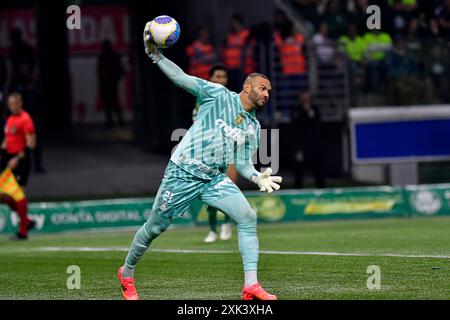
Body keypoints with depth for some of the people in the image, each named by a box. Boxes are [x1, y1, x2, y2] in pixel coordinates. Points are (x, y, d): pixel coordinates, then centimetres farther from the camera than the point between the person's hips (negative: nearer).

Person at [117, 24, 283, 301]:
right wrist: (155, 55, -21)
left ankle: (251, 286, -18)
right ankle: (127, 273, 30)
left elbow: (242, 162, 13)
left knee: (248, 217, -16)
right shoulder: (220, 96, -6)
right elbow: (183, 79, -10)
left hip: (216, 179, 5)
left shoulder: (253, 127, 10)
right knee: (155, 227, 4)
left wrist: (258, 177, -8)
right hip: (183, 173, -5)